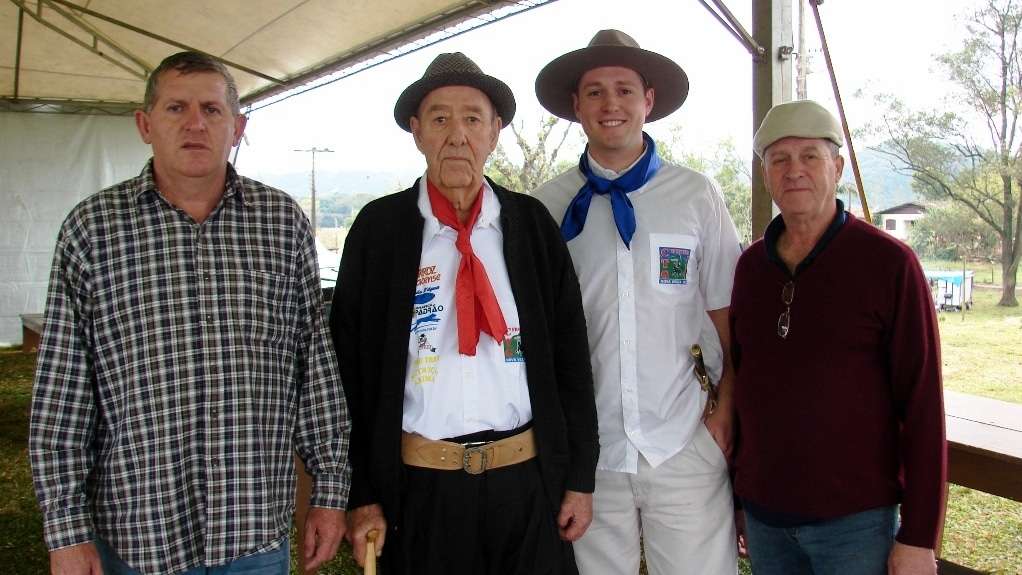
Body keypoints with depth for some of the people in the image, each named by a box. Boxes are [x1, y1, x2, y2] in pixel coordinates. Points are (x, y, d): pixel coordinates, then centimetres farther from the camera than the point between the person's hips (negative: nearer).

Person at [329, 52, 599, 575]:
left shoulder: (533, 224, 2)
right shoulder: (378, 228, -2)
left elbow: (570, 354, 4)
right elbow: (350, 365, -1)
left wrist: (580, 477, 3)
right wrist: (360, 493, -2)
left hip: (528, 482, 1)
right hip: (419, 486, -1)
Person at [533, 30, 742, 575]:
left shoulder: (697, 195, 0)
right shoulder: (549, 203, 0)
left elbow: (728, 318, 3)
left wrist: (726, 407, -6)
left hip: (685, 446, 0)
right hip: (586, 448, 1)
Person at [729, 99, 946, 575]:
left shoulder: (889, 263, -9)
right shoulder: (751, 265, 5)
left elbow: (922, 406, -10)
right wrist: (734, 494, 11)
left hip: (854, 518, -4)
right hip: (763, 516, 4)